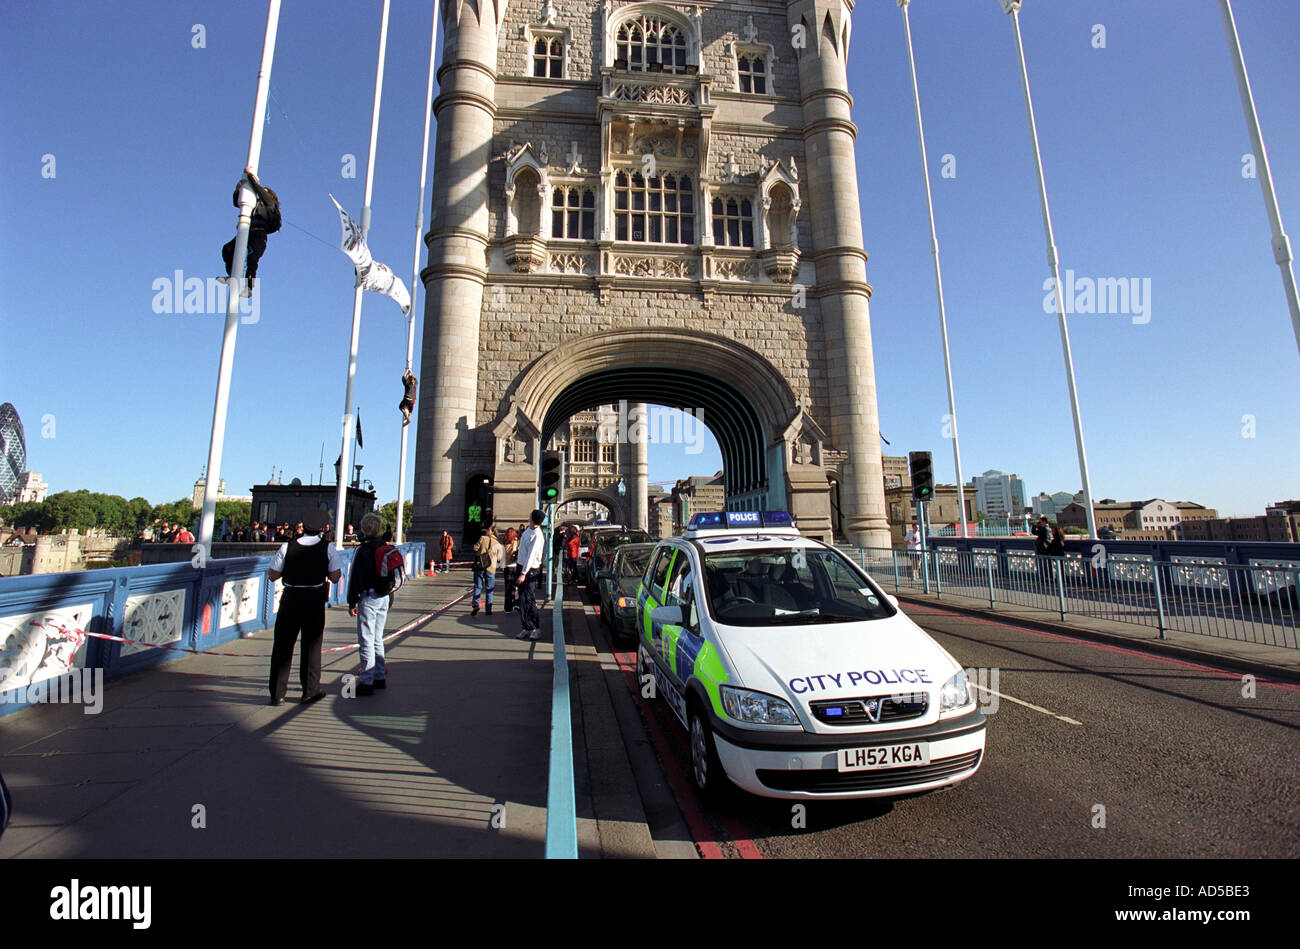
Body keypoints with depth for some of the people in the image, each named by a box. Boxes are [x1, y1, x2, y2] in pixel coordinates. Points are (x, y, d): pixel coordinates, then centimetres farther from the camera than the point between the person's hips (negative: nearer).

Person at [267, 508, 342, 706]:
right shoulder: (328, 548, -8)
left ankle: (277, 693, 20)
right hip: (315, 601, -1)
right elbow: (335, 577, -7)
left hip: (290, 599, 1)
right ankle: (310, 692, 19)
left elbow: (273, 575, 0)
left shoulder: (287, 547, -5)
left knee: (282, 645, 13)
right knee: (311, 645, 10)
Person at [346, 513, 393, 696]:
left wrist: (352, 602, -7)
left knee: (366, 640, -2)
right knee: (377, 639, 17)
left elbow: (356, 577, -12)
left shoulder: (364, 549, -13)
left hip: (368, 597, -7)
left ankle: (366, 682, 1)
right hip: (384, 597, 8)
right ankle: (380, 677, 23)